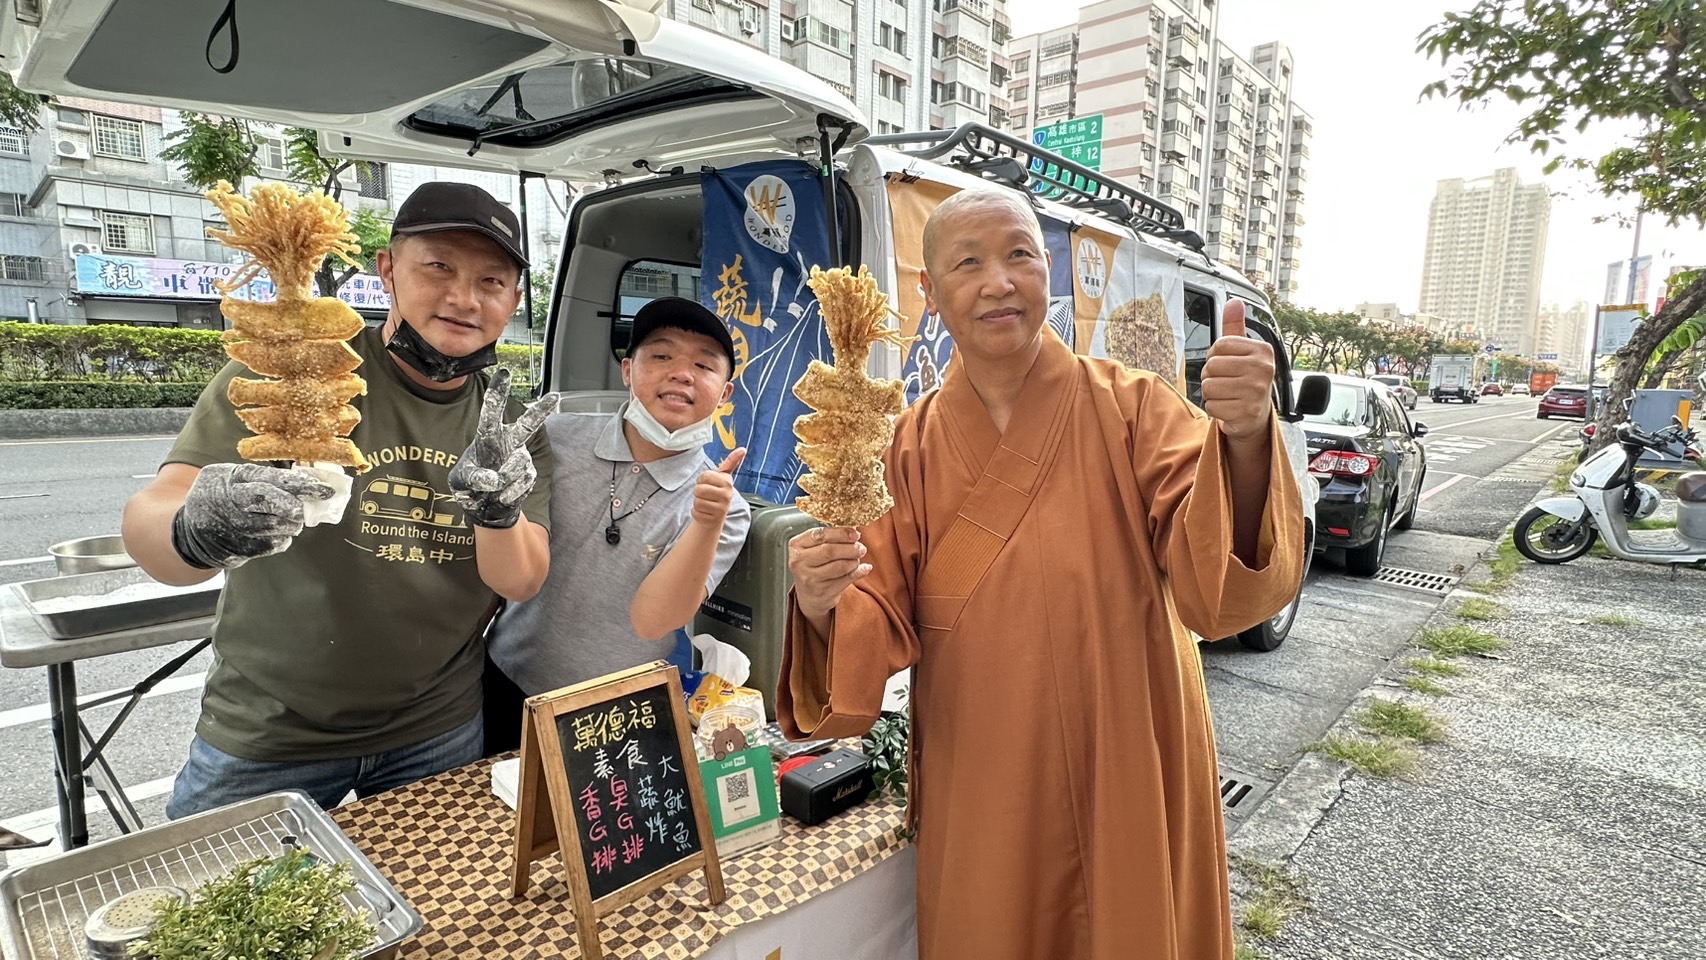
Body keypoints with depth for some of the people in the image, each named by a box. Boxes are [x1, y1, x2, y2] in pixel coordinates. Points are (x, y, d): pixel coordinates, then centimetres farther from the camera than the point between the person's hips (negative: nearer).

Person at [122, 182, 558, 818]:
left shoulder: (513, 427, -4)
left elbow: (522, 583, -12)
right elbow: (148, 518, -21)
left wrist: (499, 510, -33)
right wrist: (193, 532, -45)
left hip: (437, 735, 3)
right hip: (267, 737, -2)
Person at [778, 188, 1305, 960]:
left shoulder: (1129, 408, -10)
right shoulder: (912, 446, -5)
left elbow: (1216, 589, -21)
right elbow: (885, 620, -9)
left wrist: (1243, 440, -39)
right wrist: (822, 606, -30)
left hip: (1125, 780, -1)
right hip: (976, 796, 2)